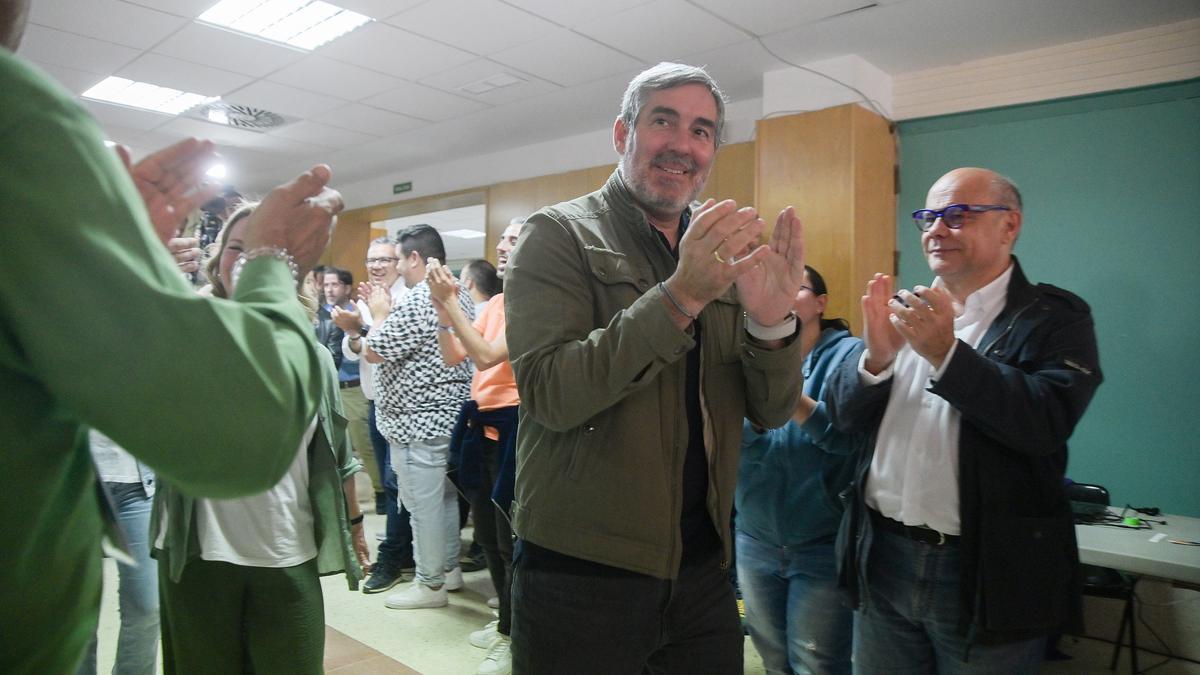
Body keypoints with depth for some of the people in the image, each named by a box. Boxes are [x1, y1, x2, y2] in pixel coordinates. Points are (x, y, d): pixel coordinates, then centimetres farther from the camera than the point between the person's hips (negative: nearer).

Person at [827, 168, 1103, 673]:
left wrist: (945, 352, -25)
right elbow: (844, 414, 2)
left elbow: (1049, 421, -20)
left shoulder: (1053, 317, -5)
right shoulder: (904, 309, 6)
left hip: (985, 572, -4)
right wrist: (876, 356, -16)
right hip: (882, 559, 4)